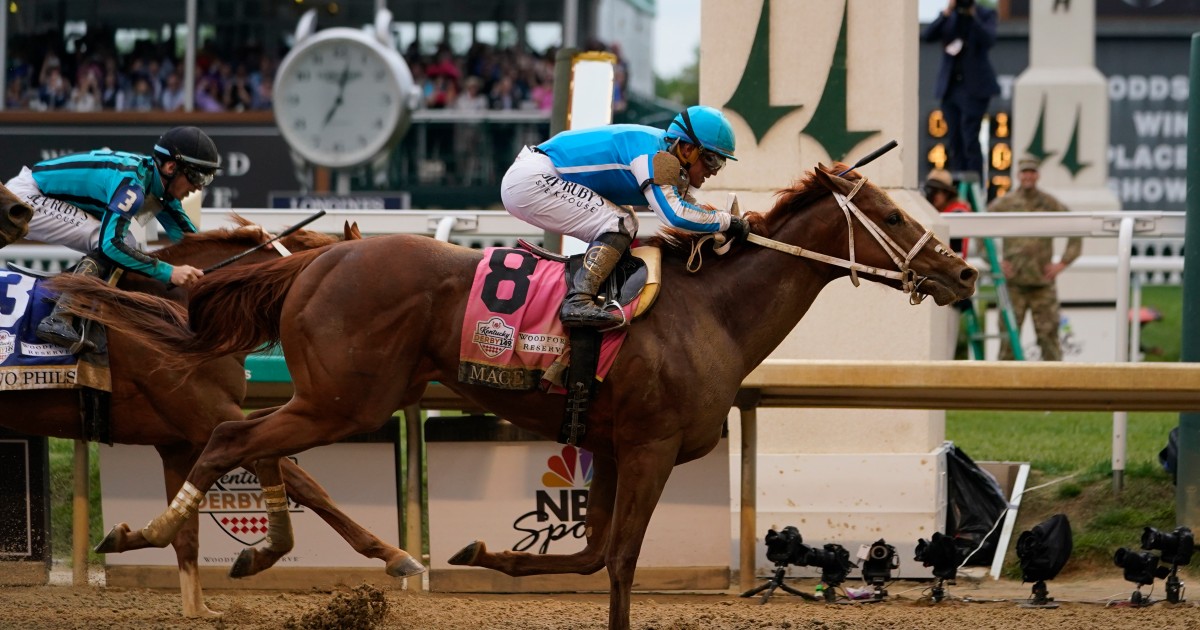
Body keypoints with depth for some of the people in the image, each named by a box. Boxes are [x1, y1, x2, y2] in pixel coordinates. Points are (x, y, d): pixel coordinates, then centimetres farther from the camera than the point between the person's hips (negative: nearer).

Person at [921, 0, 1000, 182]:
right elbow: (927, 36, -4)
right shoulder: (947, 16, 11)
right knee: (954, 140, 3)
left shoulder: (985, 15, 3)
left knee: (969, 135, -15)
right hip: (950, 86, 4)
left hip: (974, 87, -4)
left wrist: (973, 16, -17)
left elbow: (988, 41, -14)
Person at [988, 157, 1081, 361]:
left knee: (1049, 335, -2)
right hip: (1014, 282, 0)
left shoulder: (1050, 205, 5)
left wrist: (1062, 263, 4)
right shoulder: (1004, 204, 3)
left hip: (1043, 282, 0)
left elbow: (1076, 234, 12)